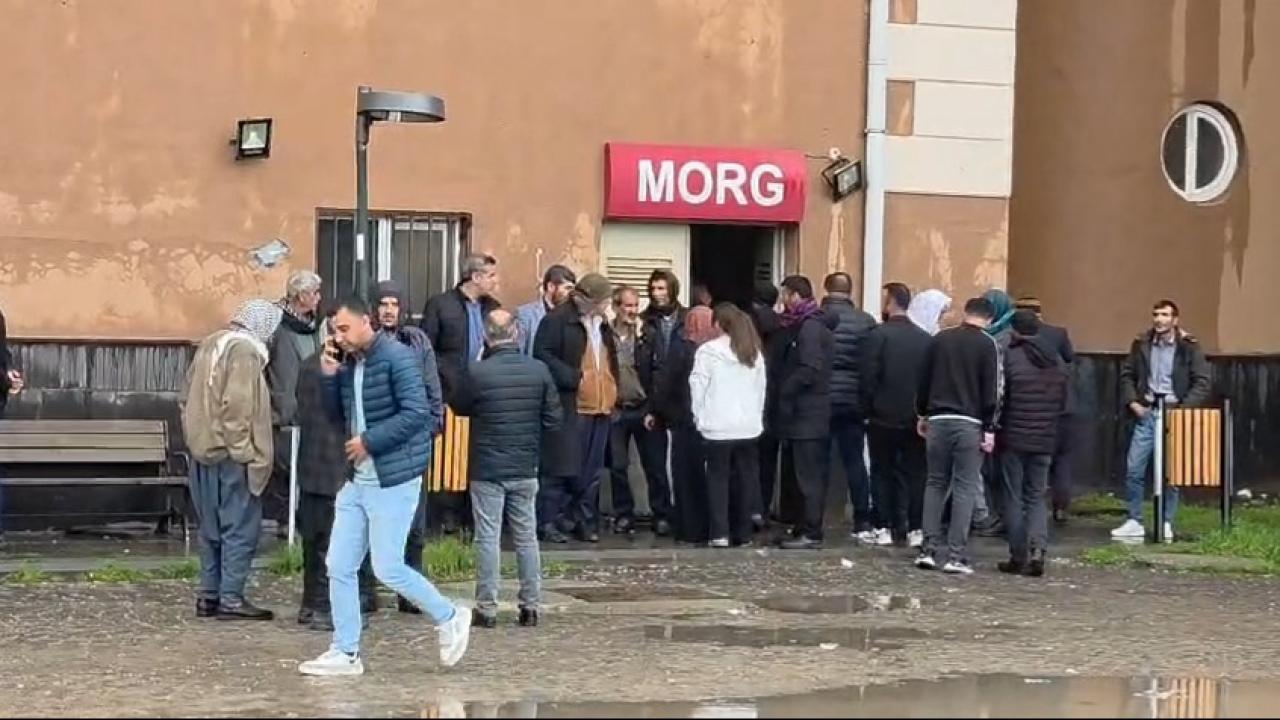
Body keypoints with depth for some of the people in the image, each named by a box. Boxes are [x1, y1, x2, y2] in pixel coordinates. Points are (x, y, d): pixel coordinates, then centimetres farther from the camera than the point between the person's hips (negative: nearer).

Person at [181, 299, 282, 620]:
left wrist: (194, 437, 18)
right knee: (240, 528, -3)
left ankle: (208, 595, 18)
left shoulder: (210, 344, 14)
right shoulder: (244, 351, -13)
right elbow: (236, 406, -21)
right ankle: (231, 599, -3)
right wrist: (243, 452, -17)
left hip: (203, 452, 9)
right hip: (230, 455, -9)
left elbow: (189, 397, 16)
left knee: (212, 529, 15)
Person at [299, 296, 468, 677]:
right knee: (339, 567, 5)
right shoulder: (349, 363, 10)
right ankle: (345, 653, 13)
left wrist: (369, 441, -18)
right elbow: (338, 416, 16)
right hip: (357, 479, 8)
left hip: (393, 479, -8)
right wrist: (329, 376, 0)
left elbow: (416, 413, -21)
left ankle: (450, 618, 14)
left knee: (387, 569, -7)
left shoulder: (397, 358, -14)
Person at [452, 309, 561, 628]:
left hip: (487, 469, -3)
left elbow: (461, 407, 3)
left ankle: (487, 608, 4)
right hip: (526, 468, 3)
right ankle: (530, 605, 14)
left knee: (488, 539, 2)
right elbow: (554, 420, 0)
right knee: (527, 536, 12)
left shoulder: (479, 372, -14)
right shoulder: (539, 371, -5)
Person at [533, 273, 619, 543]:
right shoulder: (558, 320, -7)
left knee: (592, 471, 10)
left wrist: (612, 395, 14)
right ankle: (550, 521, -2)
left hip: (600, 408, 7)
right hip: (570, 407, -7)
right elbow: (542, 354, -14)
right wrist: (573, 377, -19)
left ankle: (587, 522, 16)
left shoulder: (602, 325, 18)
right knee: (562, 469, -7)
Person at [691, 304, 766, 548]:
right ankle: (743, 533, 11)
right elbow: (761, 388, 12)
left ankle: (720, 533, -4)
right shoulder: (754, 352, 9)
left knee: (718, 478, 2)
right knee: (745, 479, 8)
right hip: (749, 426, 4)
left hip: (718, 427, -4)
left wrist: (700, 417, 7)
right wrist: (756, 416, 16)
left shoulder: (708, 351, -6)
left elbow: (698, 387, -4)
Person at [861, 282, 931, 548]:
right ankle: (914, 528, 4)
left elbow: (868, 378, -12)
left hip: (883, 417, -3)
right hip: (915, 419, 3)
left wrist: (868, 408, -1)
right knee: (913, 473, 7)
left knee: (883, 473, 7)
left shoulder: (878, 335, -11)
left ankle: (887, 526, 6)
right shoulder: (925, 338, 0)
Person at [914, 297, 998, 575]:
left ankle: (929, 550, 5)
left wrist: (923, 414, 19)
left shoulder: (940, 339, 8)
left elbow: (924, 380, 10)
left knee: (935, 484, 12)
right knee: (965, 488, -1)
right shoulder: (987, 344, -3)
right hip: (969, 424, -4)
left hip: (938, 420, 4)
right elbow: (990, 390, -8)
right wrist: (989, 428, -5)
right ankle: (956, 556, -6)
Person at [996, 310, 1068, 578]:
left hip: (1014, 438, -4)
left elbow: (998, 397, -9)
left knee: (1014, 497, 5)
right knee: (1036, 497, 12)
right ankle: (1038, 549, -7)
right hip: (1045, 439, 4)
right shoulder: (1057, 362, 7)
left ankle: (1018, 557, 6)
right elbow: (1063, 401, 12)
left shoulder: (1010, 357, -11)